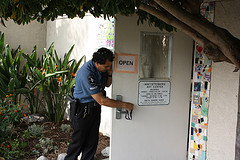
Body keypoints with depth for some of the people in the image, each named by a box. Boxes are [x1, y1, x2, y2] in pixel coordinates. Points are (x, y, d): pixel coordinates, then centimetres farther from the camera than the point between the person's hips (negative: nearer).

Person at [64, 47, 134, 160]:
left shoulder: (103, 68, -7)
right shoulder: (86, 73, -32)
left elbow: (107, 84, 13)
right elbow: (101, 100, -31)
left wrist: (109, 74, -10)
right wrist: (124, 105, -26)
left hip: (95, 108, 7)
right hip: (82, 110, -7)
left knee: (92, 141, 12)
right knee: (78, 141, 5)